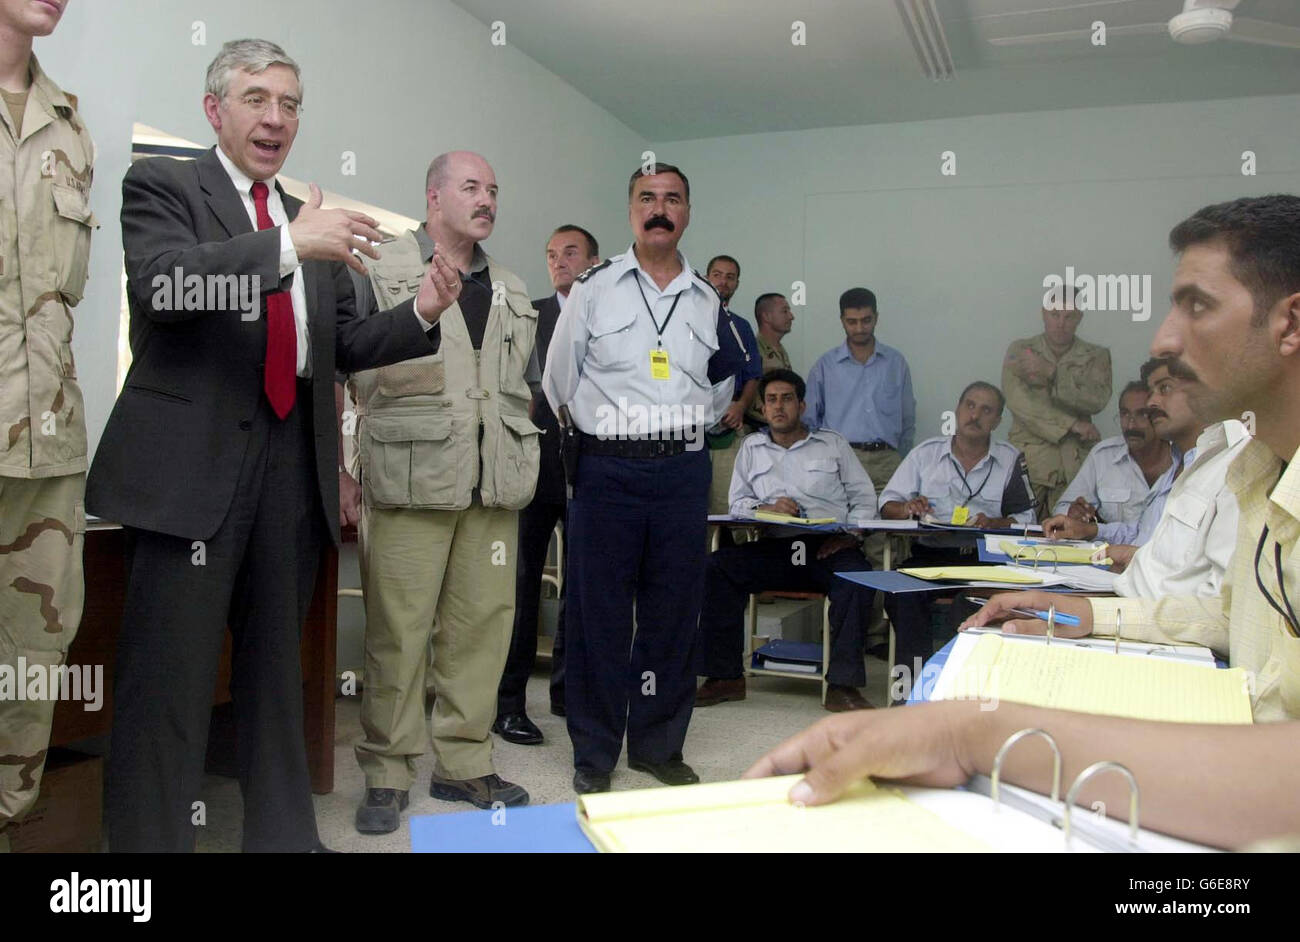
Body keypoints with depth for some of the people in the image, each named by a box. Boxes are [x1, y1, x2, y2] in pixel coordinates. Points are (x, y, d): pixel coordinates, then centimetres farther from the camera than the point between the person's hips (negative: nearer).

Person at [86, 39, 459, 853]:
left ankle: (284, 833, 27)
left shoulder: (315, 221, 17)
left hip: (295, 465, 6)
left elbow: (346, 345, 16)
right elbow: (159, 280, -17)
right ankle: (150, 840, 11)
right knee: (170, 674, -2)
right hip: (193, 463, -5)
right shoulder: (162, 184, 3)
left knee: (277, 667, 14)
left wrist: (422, 315, -1)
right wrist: (290, 245, -25)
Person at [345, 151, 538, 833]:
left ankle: (464, 764, 21)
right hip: (410, 485, -5)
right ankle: (387, 774, 12)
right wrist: (345, 466, -4)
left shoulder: (511, 292, 21)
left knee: (483, 626, 7)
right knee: (398, 632, -2)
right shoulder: (382, 273, 4)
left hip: (493, 490, 5)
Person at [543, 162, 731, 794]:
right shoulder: (594, 288, 3)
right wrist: (602, 430, 9)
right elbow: (559, 379, 7)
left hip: (683, 470, 3)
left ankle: (659, 746, 22)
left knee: (673, 611, 8)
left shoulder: (707, 299, 12)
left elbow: (722, 386, 22)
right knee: (598, 612, 1)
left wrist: (685, 428, 12)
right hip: (607, 469, -3)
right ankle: (593, 754, 14)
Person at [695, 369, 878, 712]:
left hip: (827, 548, -2)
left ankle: (842, 685, -30)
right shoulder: (752, 447, 22)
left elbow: (865, 498, 11)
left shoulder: (833, 443, 17)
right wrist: (766, 508, -6)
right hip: (774, 549, 2)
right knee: (717, 566, -23)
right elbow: (737, 503, 16)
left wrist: (849, 534, -7)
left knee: (856, 575, -35)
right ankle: (725, 676, -18)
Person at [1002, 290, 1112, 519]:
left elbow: (1097, 399, -6)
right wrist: (1071, 424, -8)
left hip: (1077, 464, 1)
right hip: (1028, 458, 0)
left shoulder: (1096, 356, 13)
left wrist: (1052, 373, -13)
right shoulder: (1019, 350, 11)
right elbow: (1018, 400, -5)